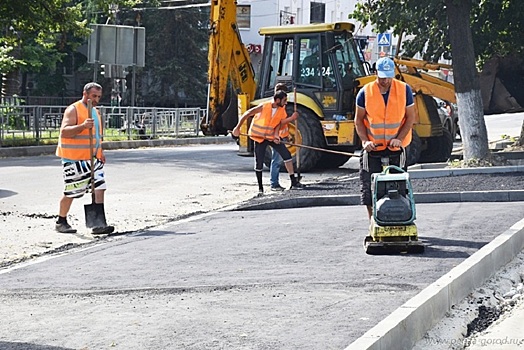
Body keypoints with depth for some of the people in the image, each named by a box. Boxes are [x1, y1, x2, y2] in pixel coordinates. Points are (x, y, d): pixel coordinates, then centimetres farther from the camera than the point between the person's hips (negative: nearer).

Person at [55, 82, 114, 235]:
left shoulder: (95, 111, 17)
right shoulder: (73, 110, -9)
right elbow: (64, 131, -22)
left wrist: (100, 152, 19)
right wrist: (83, 126, -34)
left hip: (93, 159, 7)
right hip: (74, 159, -7)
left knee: (99, 188, -6)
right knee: (71, 192, 1)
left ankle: (98, 224, -8)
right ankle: (61, 222, 19)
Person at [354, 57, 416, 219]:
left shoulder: (404, 90, -5)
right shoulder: (365, 92, -6)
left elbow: (410, 117, -1)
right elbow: (359, 119, 2)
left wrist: (399, 139, -14)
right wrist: (365, 140, -12)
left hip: (396, 147, 0)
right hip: (372, 148, 0)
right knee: (369, 189, 0)